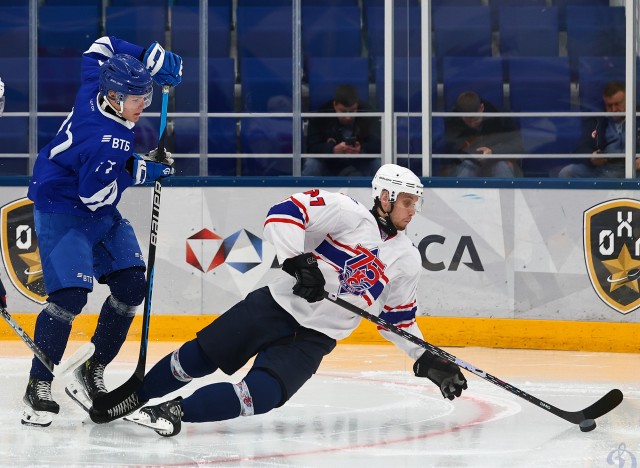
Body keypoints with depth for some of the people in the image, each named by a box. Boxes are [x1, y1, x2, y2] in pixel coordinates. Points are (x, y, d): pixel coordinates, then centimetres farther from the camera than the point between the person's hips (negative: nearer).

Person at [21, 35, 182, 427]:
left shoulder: (97, 88, -8)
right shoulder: (108, 141, -32)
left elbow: (104, 46, 10)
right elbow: (93, 194, -26)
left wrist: (153, 57, 1)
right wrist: (137, 171, -19)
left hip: (99, 213, 10)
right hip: (63, 213, -10)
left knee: (132, 285, 5)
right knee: (70, 294, -22)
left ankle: (93, 370, 18)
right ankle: (39, 387, -14)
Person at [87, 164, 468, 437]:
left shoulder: (408, 262, 7)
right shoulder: (348, 213, -9)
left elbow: (399, 318, 17)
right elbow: (285, 213, -18)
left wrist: (426, 360, 9)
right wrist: (298, 260, -29)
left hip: (314, 338, 3)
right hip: (277, 305, -3)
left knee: (261, 395, -23)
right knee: (198, 358, -2)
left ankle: (176, 412, -19)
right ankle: (134, 398, 20)